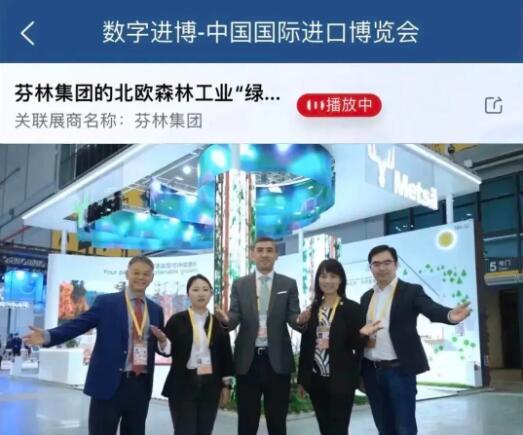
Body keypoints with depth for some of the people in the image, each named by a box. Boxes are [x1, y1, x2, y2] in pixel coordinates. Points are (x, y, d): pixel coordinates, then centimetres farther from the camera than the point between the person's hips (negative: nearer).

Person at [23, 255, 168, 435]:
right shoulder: (106, 302, 0)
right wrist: (48, 336, -22)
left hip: (141, 386, 4)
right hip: (108, 384, -4)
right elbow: (78, 325, -8)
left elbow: (161, 345, 16)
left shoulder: (156, 310, 11)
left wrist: (162, 340, -7)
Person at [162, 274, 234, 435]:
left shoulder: (219, 322, 6)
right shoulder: (177, 320, -1)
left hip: (210, 386, 3)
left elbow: (226, 355, 8)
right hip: (183, 385, -3)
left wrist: (226, 385, 6)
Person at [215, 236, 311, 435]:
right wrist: (226, 319, -24)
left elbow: (292, 318, -2)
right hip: (247, 359, 1)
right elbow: (235, 318, -1)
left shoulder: (289, 284, 4)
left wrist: (301, 320, -26)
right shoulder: (239, 284, 6)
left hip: (277, 359, 0)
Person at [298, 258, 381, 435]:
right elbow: (305, 345, 9)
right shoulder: (312, 309, 6)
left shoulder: (352, 308, -4)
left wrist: (362, 335, -24)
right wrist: (301, 379, 9)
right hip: (316, 380, 4)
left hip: (341, 381, -4)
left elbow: (356, 346, -2)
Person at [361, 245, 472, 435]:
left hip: (399, 370, -5)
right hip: (372, 371, 5)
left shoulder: (411, 291, -4)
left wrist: (450, 315, -43)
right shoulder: (366, 297, 12)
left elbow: (432, 309, -22)